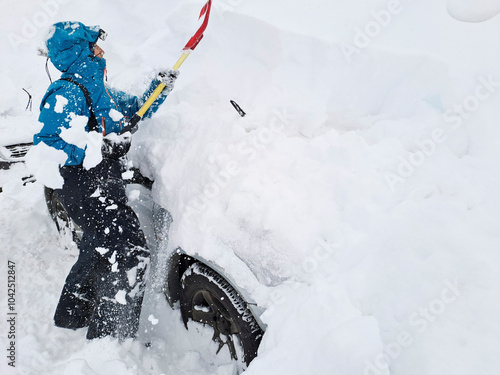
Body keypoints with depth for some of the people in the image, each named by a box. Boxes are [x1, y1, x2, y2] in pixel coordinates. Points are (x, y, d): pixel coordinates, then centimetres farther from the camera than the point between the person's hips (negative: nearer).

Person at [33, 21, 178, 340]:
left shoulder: (98, 90, 15)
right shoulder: (67, 94, -14)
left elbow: (136, 109, 28)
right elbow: (45, 144, -21)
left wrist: (160, 87, 15)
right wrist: (99, 149, -27)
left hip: (104, 188, 10)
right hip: (86, 191, -10)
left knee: (101, 250, 24)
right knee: (132, 253, -13)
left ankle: (71, 316, 44)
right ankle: (112, 335, 0)